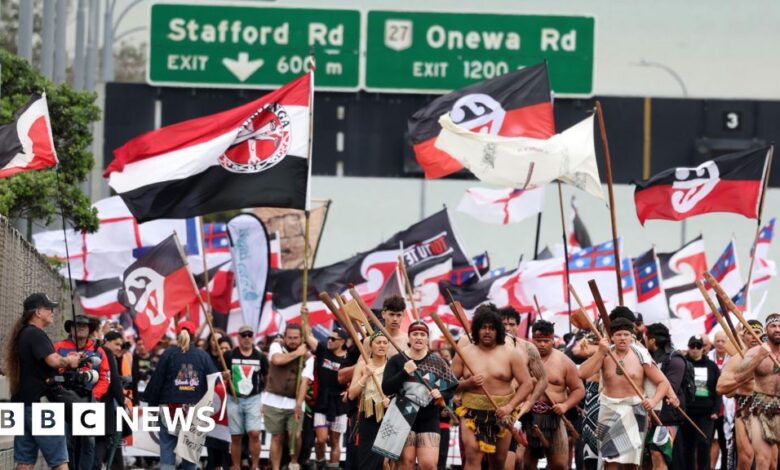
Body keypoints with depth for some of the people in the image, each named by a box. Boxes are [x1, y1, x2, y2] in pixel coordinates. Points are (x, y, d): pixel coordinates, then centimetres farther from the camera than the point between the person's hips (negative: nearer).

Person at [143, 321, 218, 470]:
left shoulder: (169, 353, -3)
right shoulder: (203, 356, 2)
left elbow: (156, 381, -4)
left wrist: (152, 403, 5)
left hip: (170, 408, -2)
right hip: (196, 410, 2)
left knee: (167, 447, -1)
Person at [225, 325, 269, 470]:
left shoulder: (260, 357, 5)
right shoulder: (229, 356, 2)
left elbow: (267, 379, 12)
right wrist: (225, 376, -16)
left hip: (254, 399, 0)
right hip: (234, 399, 0)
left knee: (254, 434, -12)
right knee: (236, 437, 4)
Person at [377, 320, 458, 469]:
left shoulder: (437, 362, 6)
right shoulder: (397, 360, 2)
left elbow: (451, 388, 10)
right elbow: (386, 389, -7)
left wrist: (441, 395, -12)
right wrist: (404, 372, -18)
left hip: (429, 420, 1)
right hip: (404, 417, -1)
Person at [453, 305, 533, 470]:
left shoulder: (511, 355, 3)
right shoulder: (464, 354, 5)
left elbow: (527, 383, 0)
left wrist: (510, 406, -12)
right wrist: (467, 383, -15)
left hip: (501, 414, 1)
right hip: (472, 412, -1)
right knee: (473, 456, -17)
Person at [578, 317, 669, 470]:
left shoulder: (641, 356, -3)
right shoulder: (604, 355, 1)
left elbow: (663, 382, -1)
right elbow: (582, 374, -13)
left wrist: (654, 400, -21)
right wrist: (601, 353, -21)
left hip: (633, 410, -1)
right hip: (609, 410, 1)